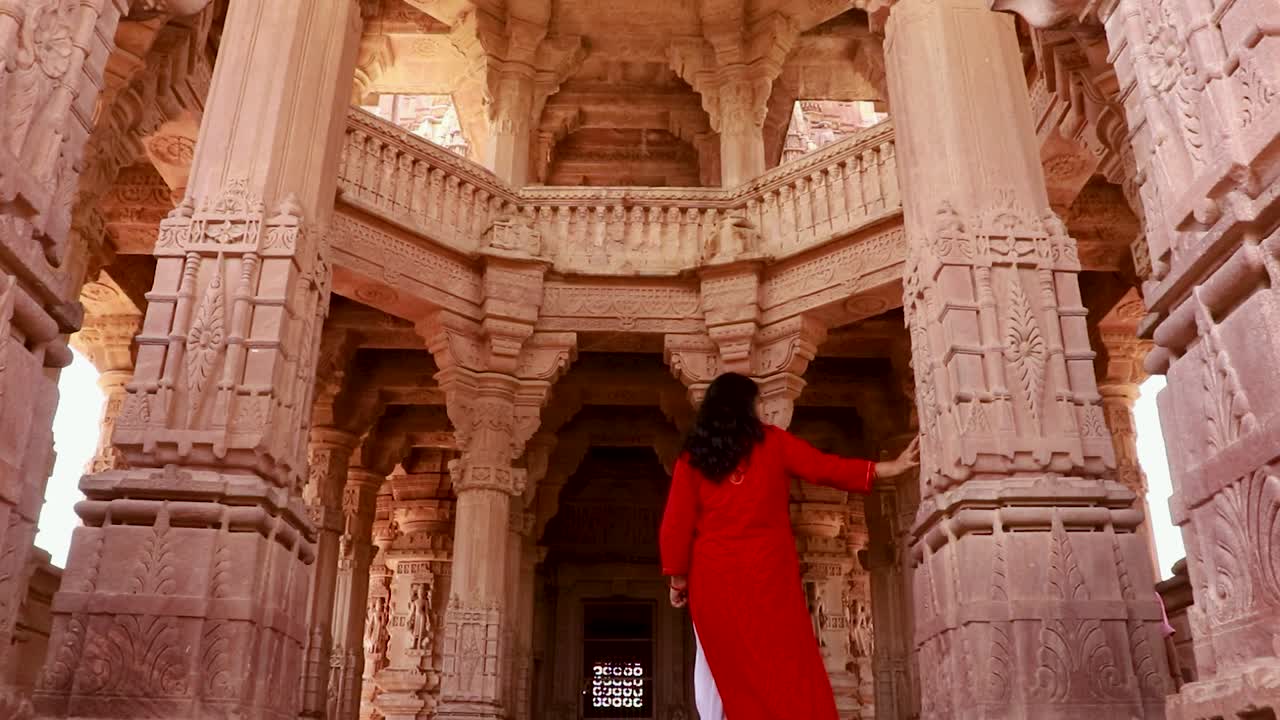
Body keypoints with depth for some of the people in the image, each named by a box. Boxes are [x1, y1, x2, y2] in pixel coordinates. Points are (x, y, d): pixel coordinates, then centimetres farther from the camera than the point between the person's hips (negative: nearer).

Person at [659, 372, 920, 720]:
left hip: (713, 577, 1)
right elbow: (826, 468, 6)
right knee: (787, 667, 0)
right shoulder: (772, 442, 5)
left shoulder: (692, 458, 6)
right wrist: (892, 466, 12)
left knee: (733, 672, 5)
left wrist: (678, 578, 11)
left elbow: (676, 525, 2)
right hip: (767, 571, -1)